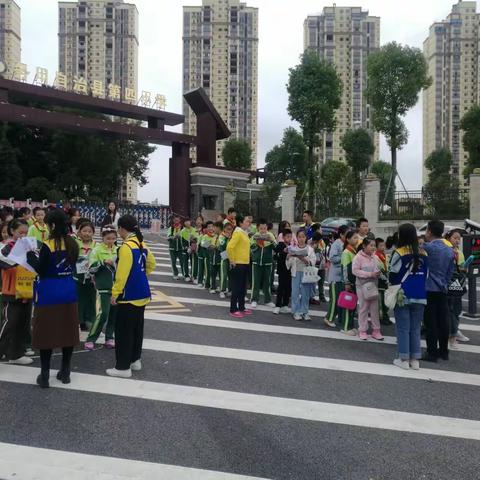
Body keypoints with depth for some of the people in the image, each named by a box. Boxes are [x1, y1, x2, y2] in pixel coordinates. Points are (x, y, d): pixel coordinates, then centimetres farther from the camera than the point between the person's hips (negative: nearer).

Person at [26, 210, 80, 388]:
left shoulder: (47, 246, -16)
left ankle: (44, 375, 12)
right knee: (67, 331, 12)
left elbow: (40, 270, -12)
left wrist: (30, 256, 3)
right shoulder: (73, 244, 1)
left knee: (47, 332, 4)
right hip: (68, 291, 5)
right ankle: (65, 372, 22)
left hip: (49, 293, -5)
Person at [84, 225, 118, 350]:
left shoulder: (117, 250, 8)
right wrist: (103, 262, -23)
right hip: (104, 288, -5)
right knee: (103, 313, -9)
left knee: (114, 313, 9)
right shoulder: (97, 250, -5)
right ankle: (90, 339, 4)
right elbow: (91, 268, -11)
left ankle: (109, 338, 23)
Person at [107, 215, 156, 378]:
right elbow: (151, 263, 19)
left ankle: (123, 367, 7)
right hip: (141, 294, 9)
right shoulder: (141, 244, 8)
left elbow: (122, 273, -21)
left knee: (123, 331, 0)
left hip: (129, 296, -9)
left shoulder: (126, 247, -19)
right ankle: (135, 360, 30)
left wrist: (115, 293, -14)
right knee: (137, 328, 18)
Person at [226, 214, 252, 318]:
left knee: (243, 288, 15)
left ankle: (241, 307, 24)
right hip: (238, 264, -9)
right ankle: (233, 310, 3)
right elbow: (229, 247, -26)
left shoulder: (244, 233, 13)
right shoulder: (237, 233, -15)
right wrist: (232, 261, -19)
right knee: (236, 287, -3)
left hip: (245, 263, 9)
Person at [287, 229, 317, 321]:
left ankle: (304, 312, 15)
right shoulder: (293, 248, 4)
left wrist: (304, 259, -22)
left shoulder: (310, 249, 2)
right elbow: (289, 263, 3)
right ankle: (296, 312, 11)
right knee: (295, 292, 1)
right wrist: (288, 257, -17)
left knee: (305, 293, 4)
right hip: (296, 272, 0)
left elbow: (313, 262, -7)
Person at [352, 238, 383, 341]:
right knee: (363, 308, 4)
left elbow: (377, 268, 16)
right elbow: (355, 270, -17)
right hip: (362, 285, -5)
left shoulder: (374, 257, 5)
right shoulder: (358, 257, -11)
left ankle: (376, 330, 18)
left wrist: (378, 273, -9)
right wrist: (370, 274, -21)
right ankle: (362, 330, 14)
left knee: (375, 308, 8)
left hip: (374, 285, 5)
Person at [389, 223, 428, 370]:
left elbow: (393, 275, -6)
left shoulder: (398, 253, -10)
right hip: (420, 296, 4)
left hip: (403, 296, -4)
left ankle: (404, 359, 7)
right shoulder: (423, 253, 4)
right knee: (415, 328, 12)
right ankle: (415, 360, 16)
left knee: (403, 328, 4)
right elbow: (426, 275, 10)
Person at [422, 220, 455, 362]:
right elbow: (450, 272, 13)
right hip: (442, 290, 6)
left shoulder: (427, 247, -14)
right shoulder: (450, 251, 9)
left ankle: (432, 353, 3)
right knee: (442, 321, 11)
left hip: (429, 289, -6)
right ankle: (443, 351, 20)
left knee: (430, 322, -2)